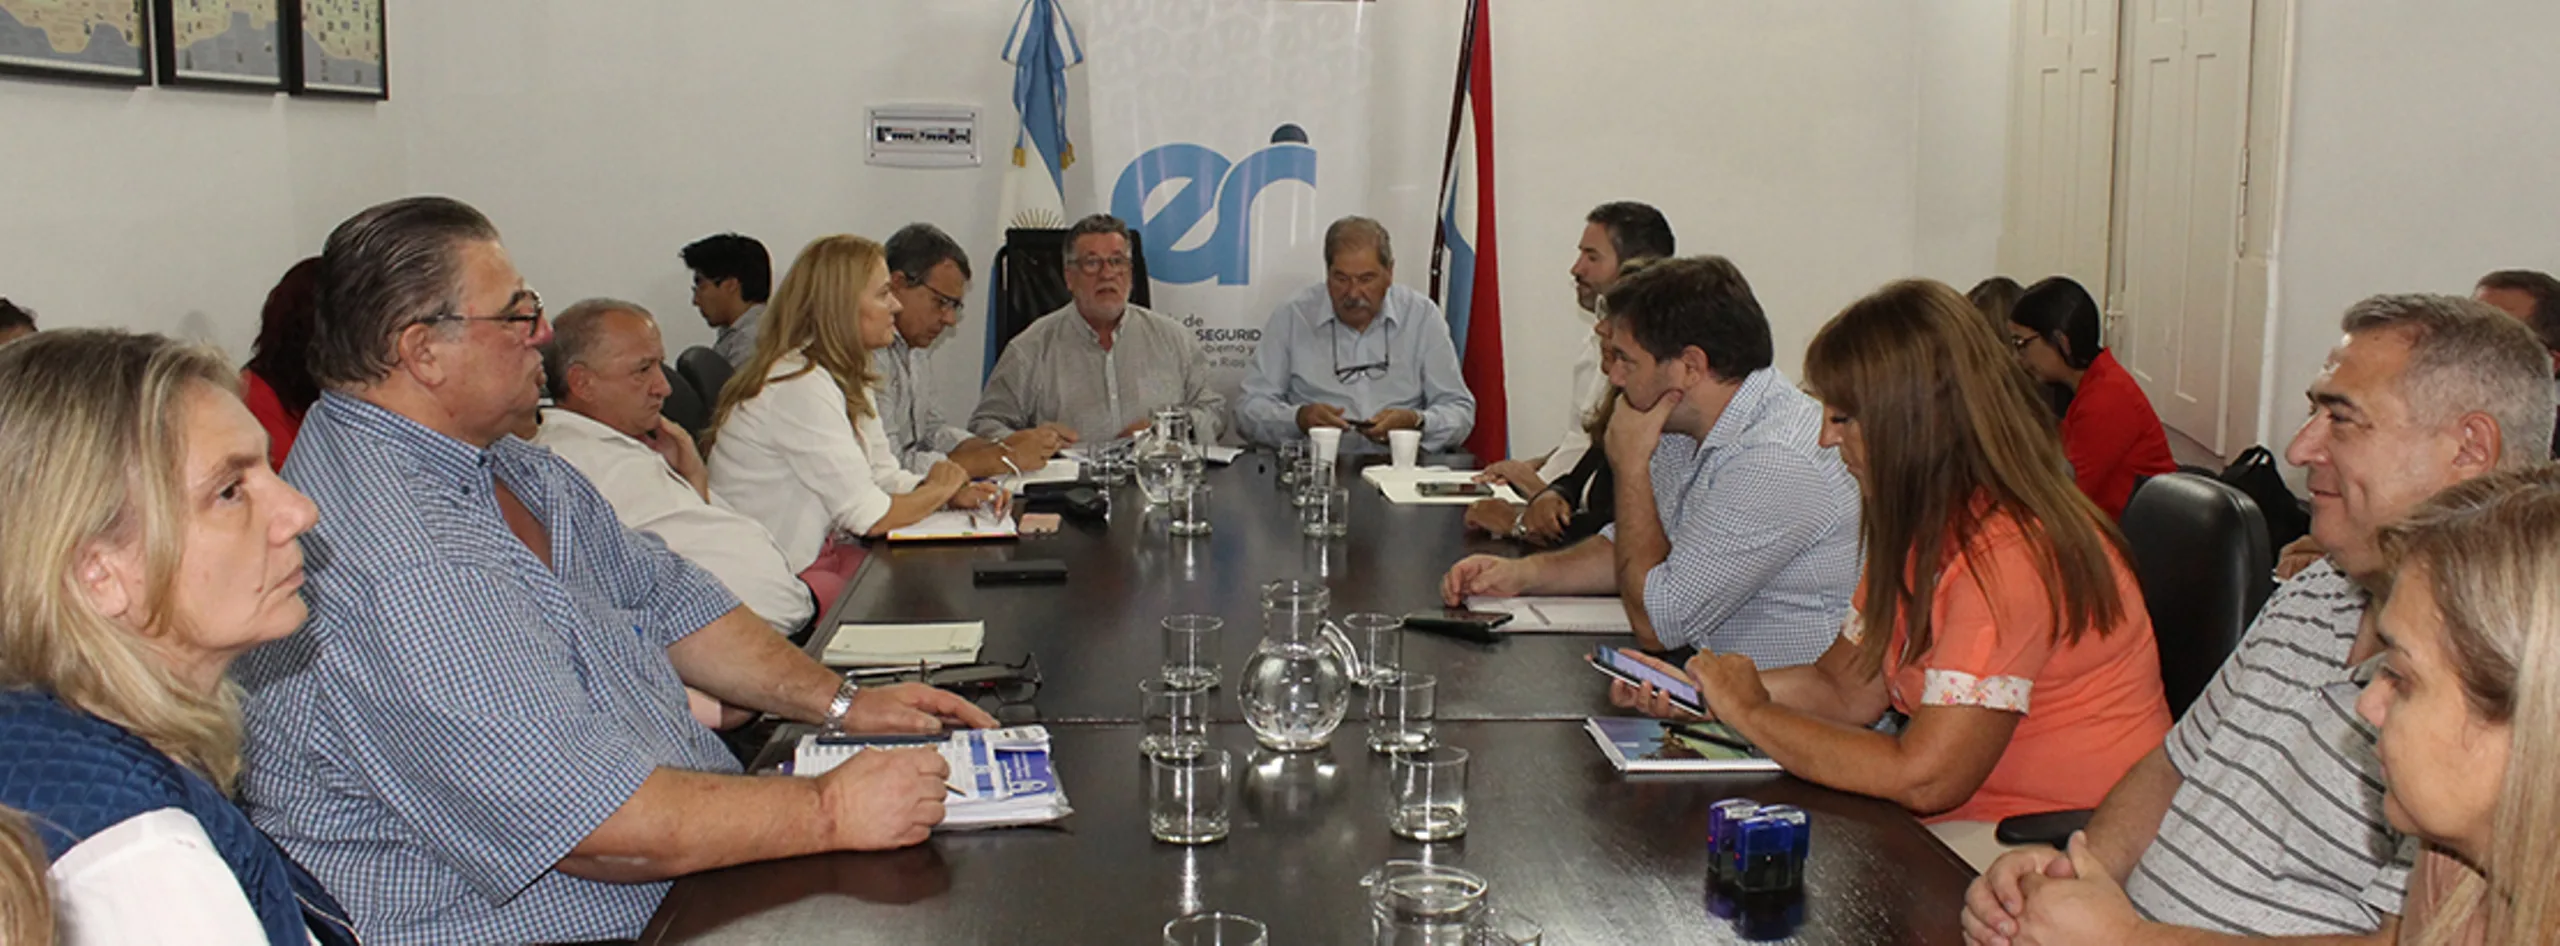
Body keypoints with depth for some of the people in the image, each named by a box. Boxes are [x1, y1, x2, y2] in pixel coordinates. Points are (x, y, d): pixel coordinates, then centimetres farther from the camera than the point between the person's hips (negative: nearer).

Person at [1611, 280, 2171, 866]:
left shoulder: (2010, 555, -24)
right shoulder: (1925, 529, 7)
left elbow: (1923, 778, -28)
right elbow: (1845, 687, 10)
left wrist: (1751, 714, -16)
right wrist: (1692, 691, -4)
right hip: (1969, 818, 8)